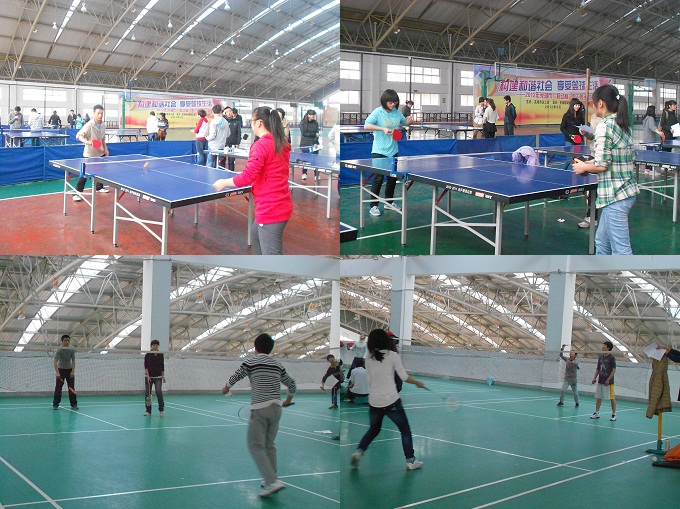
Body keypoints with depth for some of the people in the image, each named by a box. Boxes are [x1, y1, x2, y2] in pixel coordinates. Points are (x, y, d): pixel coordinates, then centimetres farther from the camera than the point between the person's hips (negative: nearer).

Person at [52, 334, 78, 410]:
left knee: (71, 388, -1)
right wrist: (57, 372, -31)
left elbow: (73, 361, -7)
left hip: (69, 370, 2)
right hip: (61, 369, -2)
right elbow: (55, 361, -22)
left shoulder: (72, 349, -9)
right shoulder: (59, 349, -17)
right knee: (58, 387, -5)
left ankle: (74, 404, 2)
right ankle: (55, 404, 3)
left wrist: (73, 371, -16)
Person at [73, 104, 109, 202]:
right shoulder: (89, 125, -21)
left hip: (100, 152, 7)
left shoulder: (103, 125, 0)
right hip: (89, 153, -7)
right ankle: (77, 193, -4)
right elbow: (79, 135, -26)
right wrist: (86, 141, -42)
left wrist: (105, 148, 11)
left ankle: (99, 187, 43)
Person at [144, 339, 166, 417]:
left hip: (158, 377, 0)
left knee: (159, 392, -14)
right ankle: (148, 410, 15)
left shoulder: (161, 355, 4)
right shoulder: (148, 355, -2)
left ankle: (161, 410, -5)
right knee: (148, 393, 3)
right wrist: (148, 375, -14)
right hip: (149, 377, 0)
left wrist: (163, 376, 7)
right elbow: (146, 366, -5)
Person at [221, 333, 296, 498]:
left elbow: (235, 377, 7)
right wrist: (288, 400, 38)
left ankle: (272, 481, -13)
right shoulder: (277, 365, 11)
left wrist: (226, 388, 29)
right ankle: (271, 480, 20)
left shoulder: (251, 362, -3)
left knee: (256, 446, -2)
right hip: (276, 407, 6)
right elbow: (292, 384, 19)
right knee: (269, 445, 17)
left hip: (259, 409, -6)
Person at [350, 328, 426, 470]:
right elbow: (404, 377, -5)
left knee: (374, 429, 25)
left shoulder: (369, 359, 3)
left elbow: (370, 380, 8)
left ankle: (358, 452, 8)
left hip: (374, 402, 4)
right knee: (405, 430, 13)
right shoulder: (392, 356, -8)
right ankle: (410, 461, 13)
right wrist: (418, 383, 11)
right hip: (391, 401, -4)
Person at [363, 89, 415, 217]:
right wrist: (382, 129, -30)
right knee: (378, 179, -4)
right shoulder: (377, 112, -11)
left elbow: (404, 122, 21)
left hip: (393, 151, 6)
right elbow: (366, 126, -21)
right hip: (379, 152, -6)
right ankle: (373, 206, 4)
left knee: (393, 178, 14)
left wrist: (409, 121, -3)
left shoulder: (397, 112, 5)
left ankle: (389, 202, 30)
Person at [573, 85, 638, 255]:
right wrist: (590, 163, 15)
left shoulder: (605, 126, -15)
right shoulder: (625, 125, 12)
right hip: (629, 190, 10)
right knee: (602, 241, 21)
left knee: (621, 250, -6)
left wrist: (584, 167, 2)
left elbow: (601, 165, -17)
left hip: (615, 196, -10)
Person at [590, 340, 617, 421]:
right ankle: (596, 413, 14)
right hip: (600, 381, 7)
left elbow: (614, 370, -12)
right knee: (598, 397, 8)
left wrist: (608, 380, -17)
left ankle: (614, 414, 7)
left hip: (608, 382, -7)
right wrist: (594, 378, 8)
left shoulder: (611, 358, -8)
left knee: (612, 398, -1)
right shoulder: (600, 357, 11)